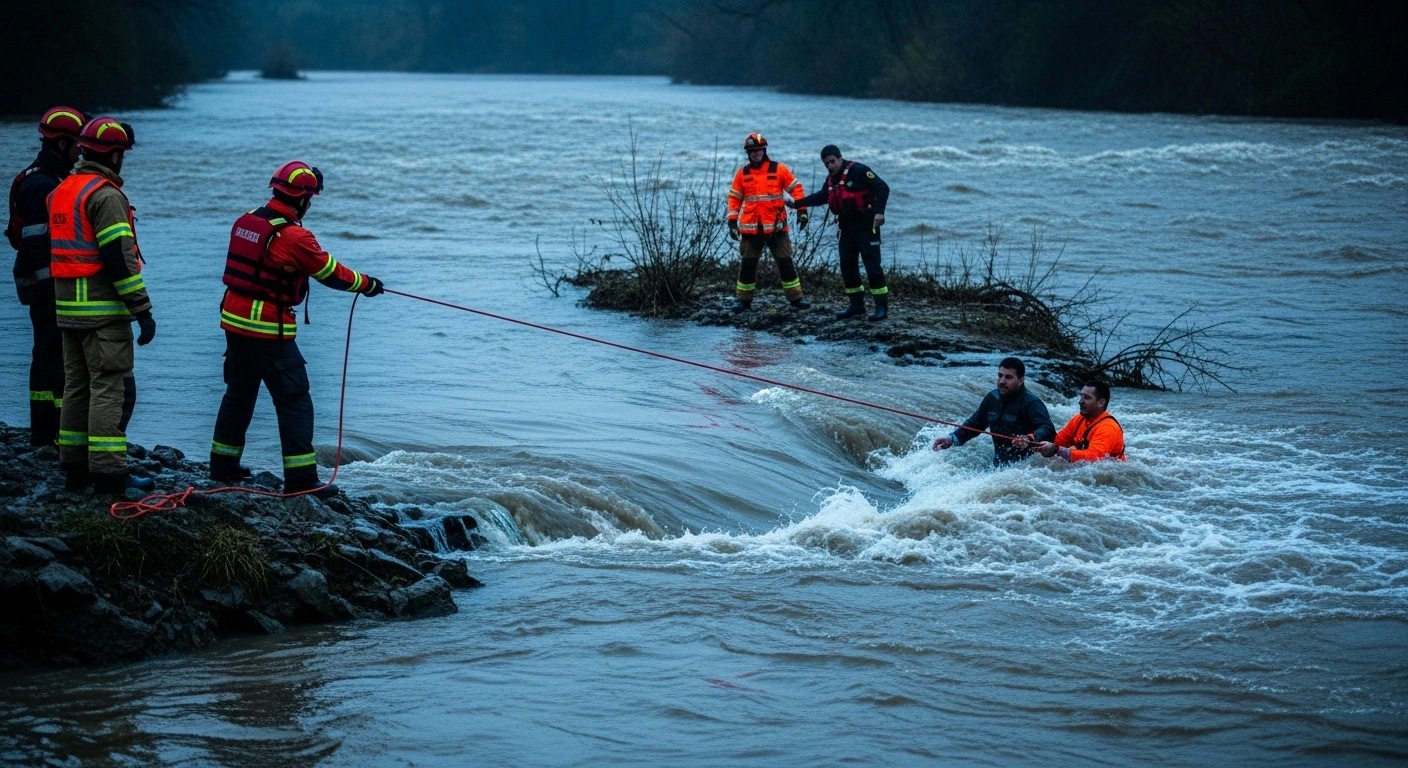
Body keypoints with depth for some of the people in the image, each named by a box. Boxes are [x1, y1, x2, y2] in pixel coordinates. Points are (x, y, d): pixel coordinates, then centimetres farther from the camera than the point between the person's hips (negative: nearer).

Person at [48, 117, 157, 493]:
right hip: (104, 311, -9)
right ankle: (108, 471, -8)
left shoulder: (60, 192, 13)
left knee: (76, 386, 13)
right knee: (110, 388, -6)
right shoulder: (105, 195, -15)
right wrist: (142, 309, -18)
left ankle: (74, 467, 17)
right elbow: (120, 257, -20)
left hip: (67, 307, 9)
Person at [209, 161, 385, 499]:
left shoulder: (246, 222, 5)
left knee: (239, 393, 21)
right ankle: (301, 478, -4)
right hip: (268, 330, -8)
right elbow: (331, 273, -9)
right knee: (294, 400, -2)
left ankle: (223, 464, 30)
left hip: (234, 319, 8)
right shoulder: (294, 237, -18)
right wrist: (367, 284, 7)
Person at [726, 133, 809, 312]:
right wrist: (732, 221, 4)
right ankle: (743, 298, 16)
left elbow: (795, 188, 4)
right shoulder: (742, 174, 6)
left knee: (785, 263, -1)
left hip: (775, 227, -2)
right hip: (750, 228, 2)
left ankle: (795, 297, 4)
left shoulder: (778, 169, 1)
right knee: (747, 264, 6)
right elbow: (734, 198, 10)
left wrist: (802, 210, -3)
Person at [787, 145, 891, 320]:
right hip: (846, 227, 9)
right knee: (847, 266, 10)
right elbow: (822, 196, 25)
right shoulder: (831, 178, 10)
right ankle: (856, 305, 19)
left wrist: (879, 211, -29)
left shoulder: (858, 171, -16)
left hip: (866, 225, -8)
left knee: (872, 265, -10)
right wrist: (797, 203, 20)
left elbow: (883, 188, -19)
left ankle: (882, 306, -8)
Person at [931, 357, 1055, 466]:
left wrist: (1029, 440, -47)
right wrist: (951, 439, 7)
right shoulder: (993, 398, 9)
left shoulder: (1031, 403, -13)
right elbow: (974, 425, 20)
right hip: (998, 467, 7)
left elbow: (1047, 429, -27)